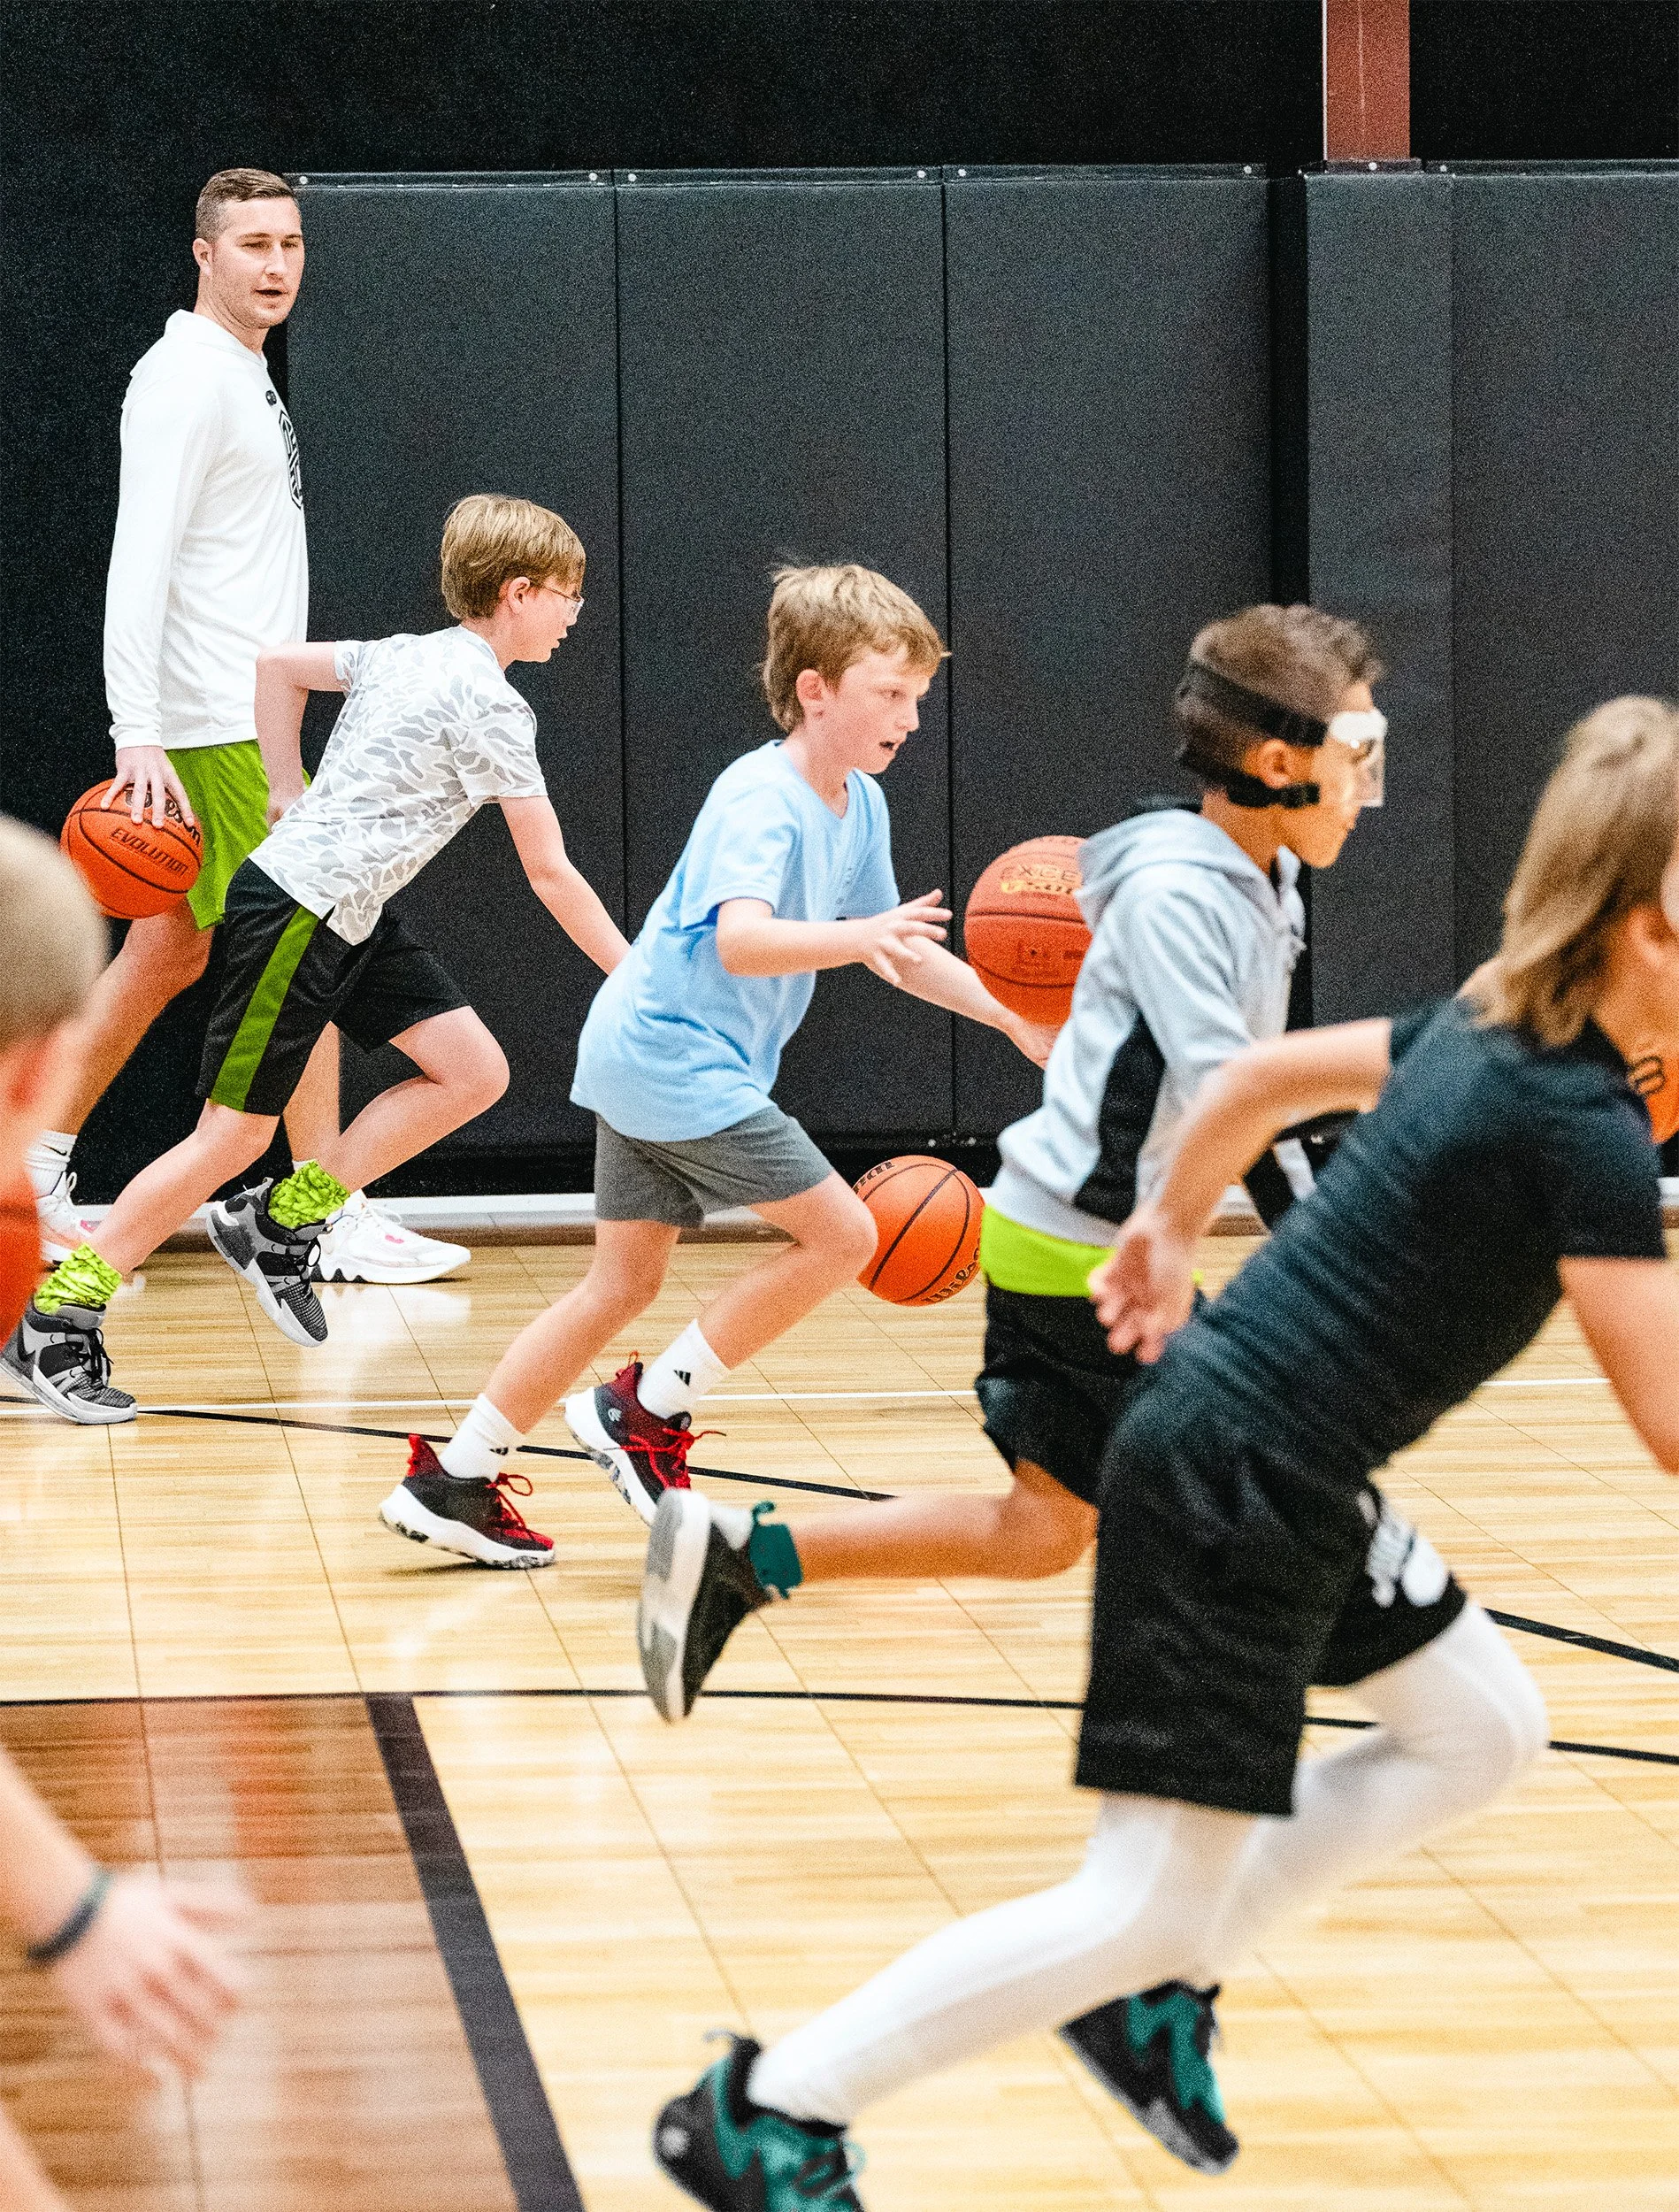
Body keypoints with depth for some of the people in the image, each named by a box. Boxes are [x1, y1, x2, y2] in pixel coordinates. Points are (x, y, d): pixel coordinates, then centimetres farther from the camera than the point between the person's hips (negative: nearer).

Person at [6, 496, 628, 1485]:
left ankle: (282, 1224, 8)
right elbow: (552, 875, -13)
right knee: (236, 1133, -6)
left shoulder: (410, 657, 10)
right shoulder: (489, 705, -16)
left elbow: (279, 663, 22)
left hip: (351, 917, 9)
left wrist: (290, 796, 23)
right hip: (296, 913, -9)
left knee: (474, 1072, 3)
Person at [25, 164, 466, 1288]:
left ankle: (38, 1171, 19)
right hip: (216, 728, -10)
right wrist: (138, 735, -28)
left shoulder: (244, 377, 16)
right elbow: (138, 562, -21)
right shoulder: (186, 377, -14)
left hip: (246, 716, 10)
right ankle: (335, 1218, 0)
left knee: (169, 951, 13)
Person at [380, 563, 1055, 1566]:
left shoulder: (860, 805, 8)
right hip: (677, 1059, -10)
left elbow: (898, 950, 19)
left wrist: (1014, 1017, 9)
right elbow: (739, 940, -36)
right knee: (840, 1233, -9)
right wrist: (854, 938, -48)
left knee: (626, 1281, 12)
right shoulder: (760, 801, -20)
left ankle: (450, 1479, 14)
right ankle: (646, 1413, -1)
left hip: (647, 1063, 10)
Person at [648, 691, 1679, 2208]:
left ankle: (1159, 1989, 20)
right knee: (1150, 1904, -5)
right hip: (1233, 1497, -10)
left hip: (1290, 1484, 10)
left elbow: (1263, 1075, 20)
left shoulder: (1485, 1028, 5)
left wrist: (1170, 1230, 31)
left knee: (1486, 1730, 20)